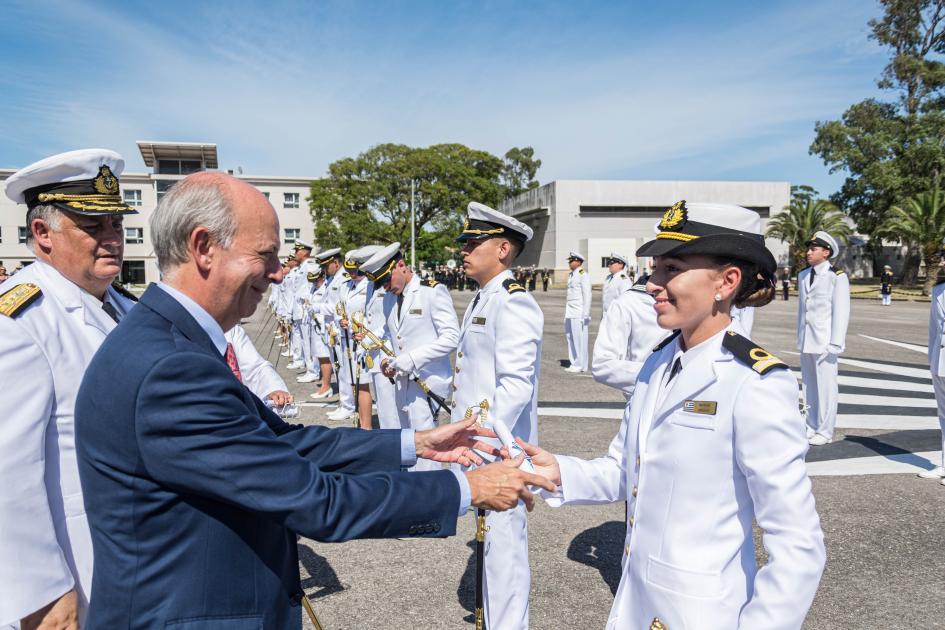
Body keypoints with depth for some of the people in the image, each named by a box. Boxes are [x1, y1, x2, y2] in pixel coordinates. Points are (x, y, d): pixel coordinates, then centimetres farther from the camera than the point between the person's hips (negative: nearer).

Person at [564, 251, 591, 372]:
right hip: (570, 312, 9)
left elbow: (587, 295, -13)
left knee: (579, 338, -5)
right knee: (570, 336, 10)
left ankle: (580, 365, 2)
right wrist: (566, 311, 17)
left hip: (579, 312, -9)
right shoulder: (571, 275, 16)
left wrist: (585, 314, -16)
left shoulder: (583, 275, -9)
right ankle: (574, 363, 18)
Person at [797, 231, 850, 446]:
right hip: (805, 342, 6)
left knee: (826, 386, -1)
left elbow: (841, 313, -8)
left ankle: (825, 431, 8)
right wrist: (799, 337, 15)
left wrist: (835, 344, -12)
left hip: (824, 342, -6)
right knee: (808, 386, 10)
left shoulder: (837, 277, -6)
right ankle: (811, 427, 20)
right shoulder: (803, 275, 12)